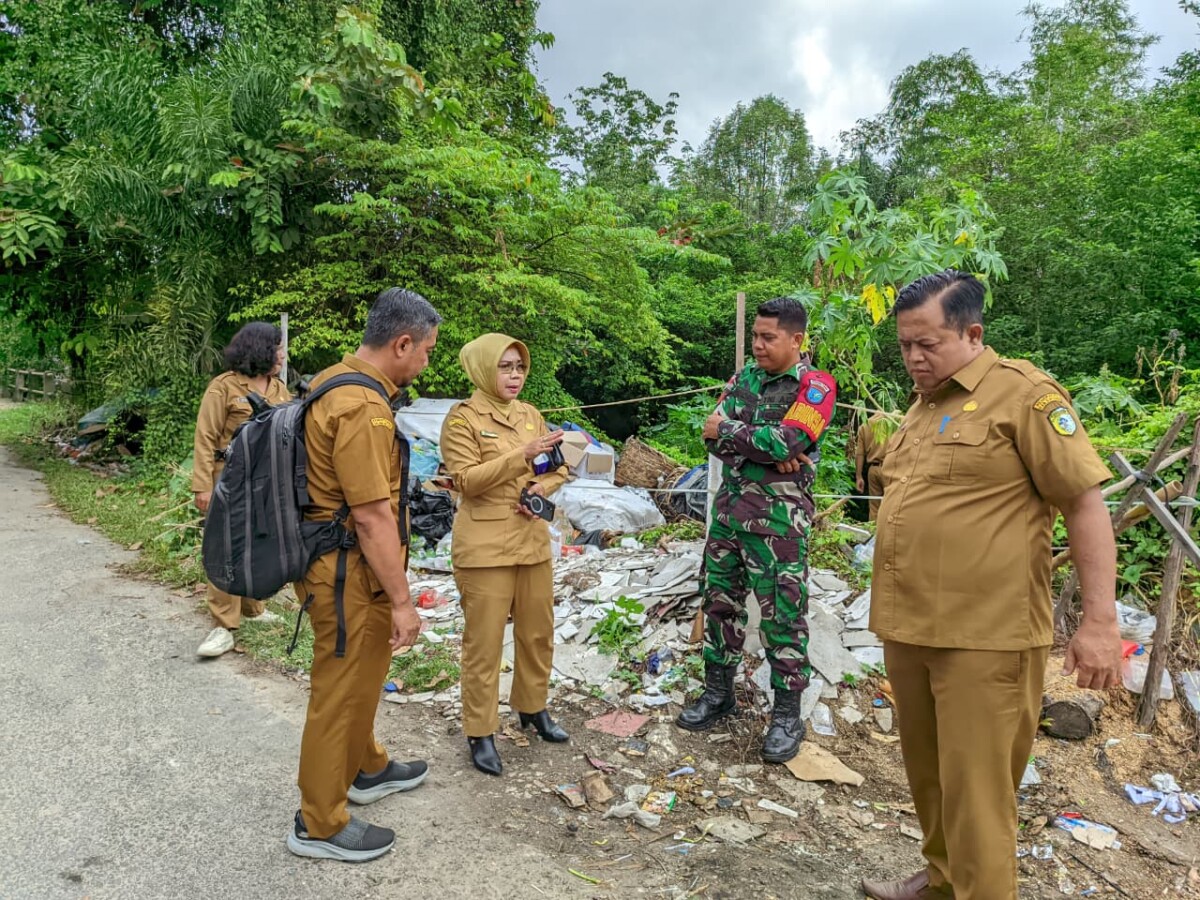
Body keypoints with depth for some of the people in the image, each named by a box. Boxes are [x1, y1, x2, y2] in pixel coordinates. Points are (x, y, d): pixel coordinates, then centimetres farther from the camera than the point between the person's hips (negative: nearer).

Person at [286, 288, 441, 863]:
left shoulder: (333, 381, 7)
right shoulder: (364, 409, -25)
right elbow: (372, 517, -26)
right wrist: (402, 600, -20)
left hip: (329, 559, 10)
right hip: (350, 575, -10)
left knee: (358, 678, 26)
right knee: (342, 692, 6)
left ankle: (366, 769, 48)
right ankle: (321, 825, 24)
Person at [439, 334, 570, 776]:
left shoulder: (530, 414, 10)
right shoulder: (463, 418, -8)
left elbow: (559, 468, 14)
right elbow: (466, 480, -18)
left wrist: (542, 487, -8)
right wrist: (523, 456, -24)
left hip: (533, 541, 6)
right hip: (485, 547, -6)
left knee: (538, 632, 16)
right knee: (484, 642, 2)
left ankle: (533, 707, 36)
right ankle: (480, 732, 16)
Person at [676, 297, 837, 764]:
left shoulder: (815, 385, -7)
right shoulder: (745, 377, 10)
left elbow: (786, 442, -22)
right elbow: (714, 436, -2)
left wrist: (728, 432, -10)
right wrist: (767, 451, -16)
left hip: (779, 521, -6)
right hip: (728, 511, 6)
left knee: (783, 618, 3)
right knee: (720, 604, 14)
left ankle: (787, 715, 17)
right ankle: (718, 692, 30)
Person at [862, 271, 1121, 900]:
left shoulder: (1021, 392, -8)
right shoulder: (923, 405, 15)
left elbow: (1084, 501, -10)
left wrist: (1099, 622, -14)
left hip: (983, 636, -7)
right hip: (908, 629, 8)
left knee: (974, 790, 1)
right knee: (926, 775, 19)